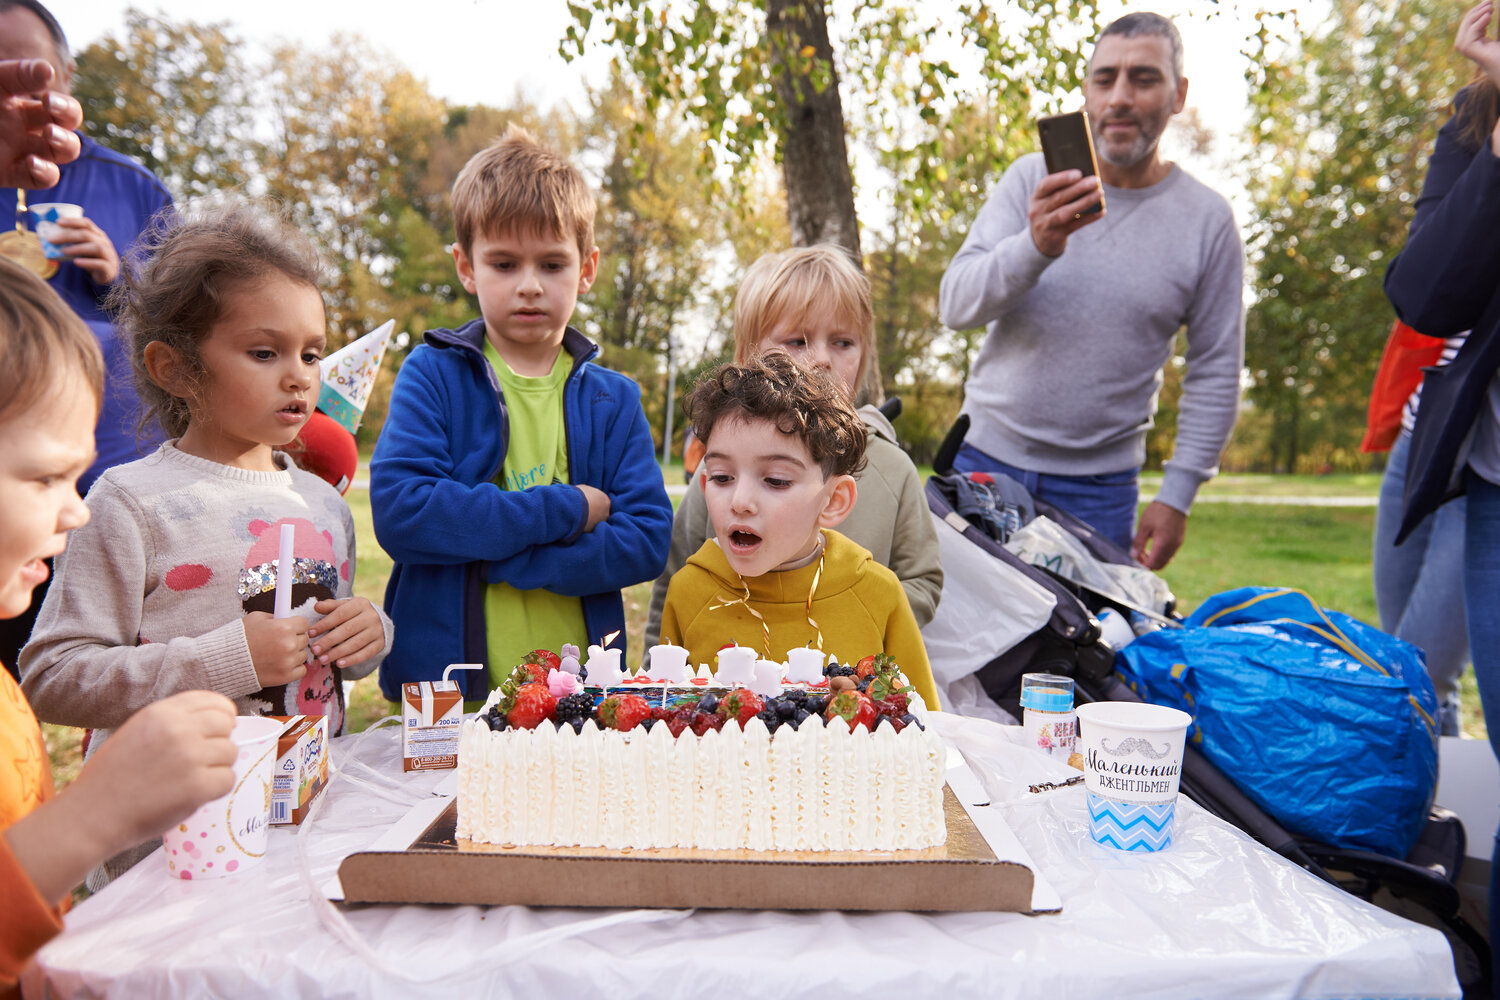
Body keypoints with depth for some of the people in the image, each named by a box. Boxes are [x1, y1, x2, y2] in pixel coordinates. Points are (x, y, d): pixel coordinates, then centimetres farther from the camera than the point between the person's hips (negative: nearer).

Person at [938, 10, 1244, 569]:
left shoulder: (1207, 221, -1)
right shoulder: (1030, 180, 0)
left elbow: (1215, 373, 3)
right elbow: (955, 305, -10)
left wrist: (1177, 496, -2)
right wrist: (1034, 248, -29)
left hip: (1098, 487, 0)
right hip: (985, 459, 1)